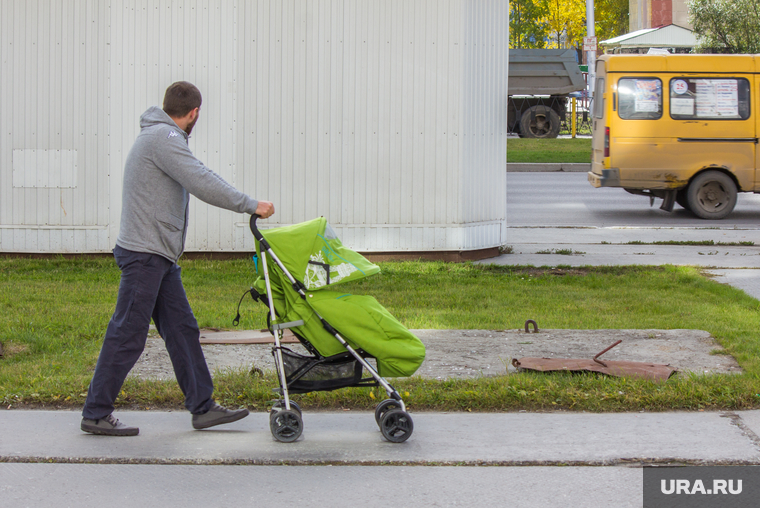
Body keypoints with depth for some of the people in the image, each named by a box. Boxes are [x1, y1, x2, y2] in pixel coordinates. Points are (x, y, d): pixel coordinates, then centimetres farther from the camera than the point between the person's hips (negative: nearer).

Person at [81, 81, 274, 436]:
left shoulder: (161, 136, 18)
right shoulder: (163, 138, -15)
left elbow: (198, 180, 21)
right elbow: (202, 183, -22)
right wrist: (251, 205, -16)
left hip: (160, 257, 11)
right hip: (143, 254, -11)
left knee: (182, 330, 10)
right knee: (127, 336, -5)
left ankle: (203, 407, 14)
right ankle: (95, 414, 3)